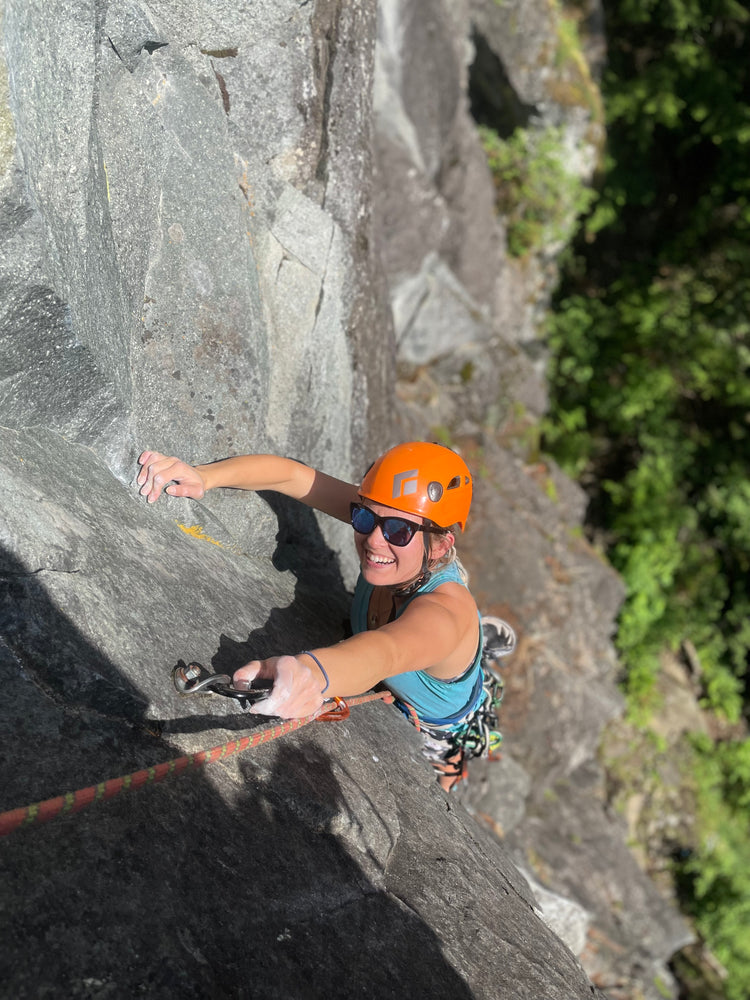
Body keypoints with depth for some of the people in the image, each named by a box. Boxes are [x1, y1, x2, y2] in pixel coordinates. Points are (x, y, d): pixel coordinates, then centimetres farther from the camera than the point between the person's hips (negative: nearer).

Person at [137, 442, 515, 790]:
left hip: (438, 733, -4)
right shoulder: (386, 517, -32)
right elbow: (291, 474, -29)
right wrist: (203, 476, -46)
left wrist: (315, 673, -93)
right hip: (387, 690, 4)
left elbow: (386, 651, -70)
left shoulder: (446, 608, -49)